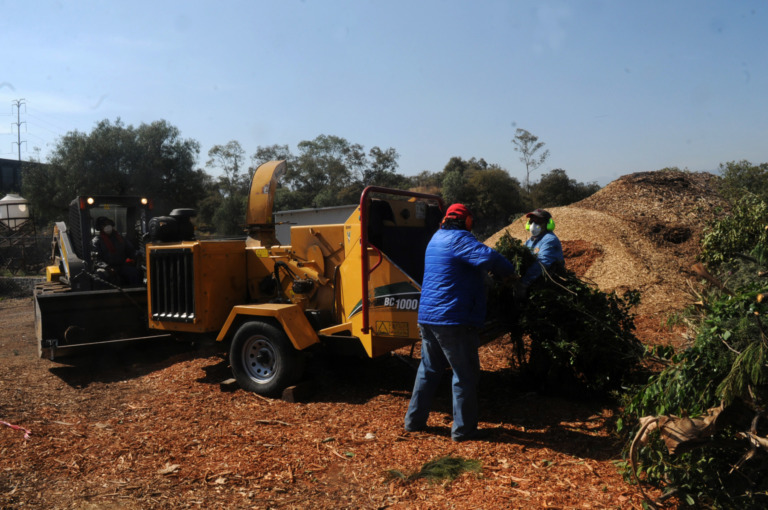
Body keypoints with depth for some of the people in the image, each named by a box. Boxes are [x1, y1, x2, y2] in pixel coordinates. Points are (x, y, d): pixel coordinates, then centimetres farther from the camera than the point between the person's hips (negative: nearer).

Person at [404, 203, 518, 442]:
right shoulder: (459, 239, -12)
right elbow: (488, 257, -28)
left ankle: (414, 420, 25)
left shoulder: (436, 238, 15)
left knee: (429, 369, 19)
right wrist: (510, 272, -10)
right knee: (465, 374, 4)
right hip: (453, 319, -8)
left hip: (427, 316, 9)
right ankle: (463, 429, 10)